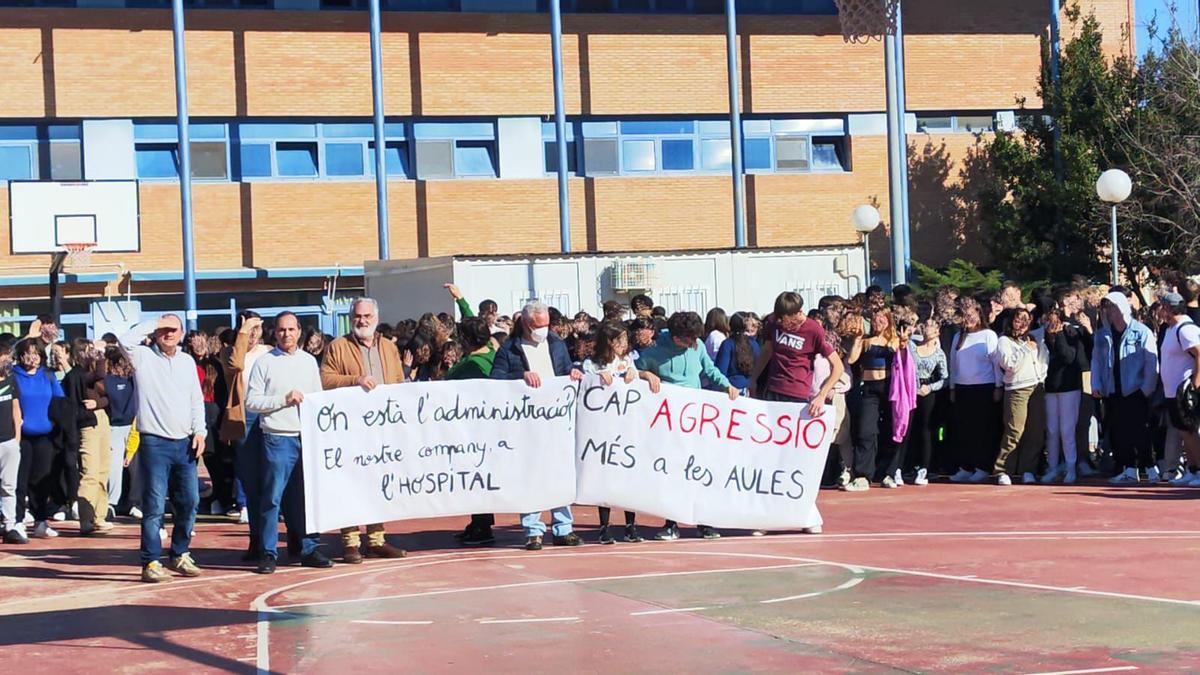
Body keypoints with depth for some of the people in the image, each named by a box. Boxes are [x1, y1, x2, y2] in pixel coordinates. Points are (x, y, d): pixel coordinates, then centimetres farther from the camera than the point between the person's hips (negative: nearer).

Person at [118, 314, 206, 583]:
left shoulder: (187, 361, 14)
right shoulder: (143, 357, 1)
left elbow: (197, 399, 16)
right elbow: (126, 340, -20)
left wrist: (199, 431, 5)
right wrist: (153, 323, -8)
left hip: (184, 443, 5)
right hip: (154, 443, -5)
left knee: (189, 501, 8)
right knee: (154, 505, -6)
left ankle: (179, 555, 23)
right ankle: (151, 562, -2)